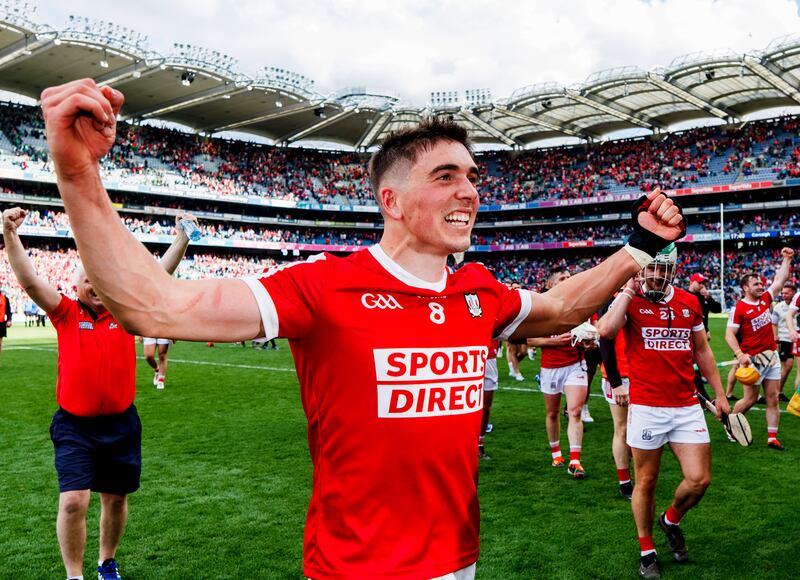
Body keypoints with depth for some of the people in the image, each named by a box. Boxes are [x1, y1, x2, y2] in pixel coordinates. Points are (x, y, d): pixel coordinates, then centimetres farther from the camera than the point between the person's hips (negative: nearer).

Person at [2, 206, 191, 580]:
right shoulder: (65, 314, -3)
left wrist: (183, 238, -11)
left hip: (121, 423, 2)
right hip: (74, 426, -2)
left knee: (115, 499, 14)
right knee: (73, 500, -10)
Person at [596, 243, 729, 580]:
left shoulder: (690, 303, 8)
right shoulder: (628, 300, -4)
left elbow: (702, 351, 18)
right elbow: (605, 331, -26)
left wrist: (719, 393, 18)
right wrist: (629, 290, -16)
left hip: (687, 407, 4)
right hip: (646, 408, -3)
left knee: (699, 480, 1)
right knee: (646, 482, 7)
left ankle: (671, 521, 32)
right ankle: (647, 551, 26)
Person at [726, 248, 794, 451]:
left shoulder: (765, 299, 6)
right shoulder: (738, 308, -12)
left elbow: (781, 279, 14)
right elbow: (729, 334, -14)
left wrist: (786, 258, 8)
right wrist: (739, 354, -25)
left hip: (771, 356, 6)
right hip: (752, 359, -6)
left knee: (773, 399, 4)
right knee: (750, 399, 1)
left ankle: (772, 437, 9)